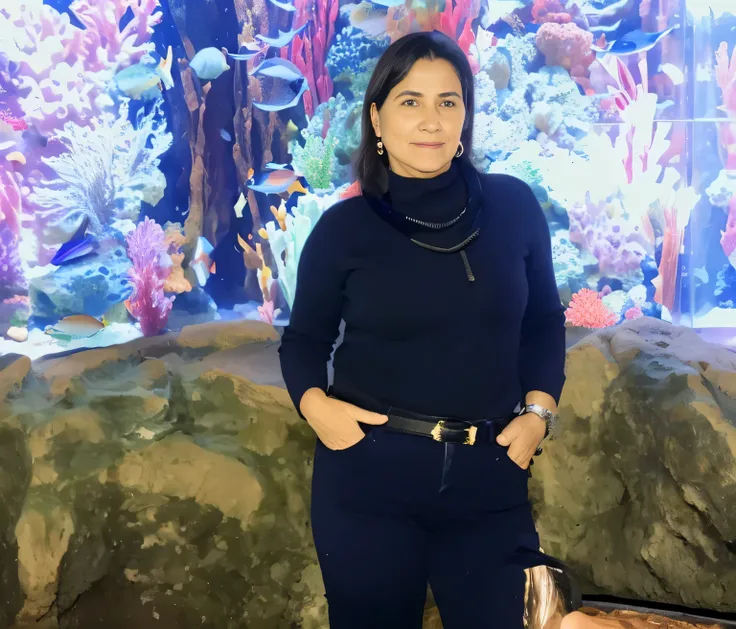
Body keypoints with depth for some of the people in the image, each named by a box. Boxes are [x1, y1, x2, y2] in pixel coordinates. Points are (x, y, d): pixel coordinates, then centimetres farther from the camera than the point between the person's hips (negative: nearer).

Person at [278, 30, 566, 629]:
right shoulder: (343, 228, -4)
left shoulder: (514, 205, 0)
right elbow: (304, 337, 8)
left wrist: (539, 409, -1)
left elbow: (545, 319, 11)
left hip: (489, 481, 1)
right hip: (368, 479, -1)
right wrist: (313, 402, -10)